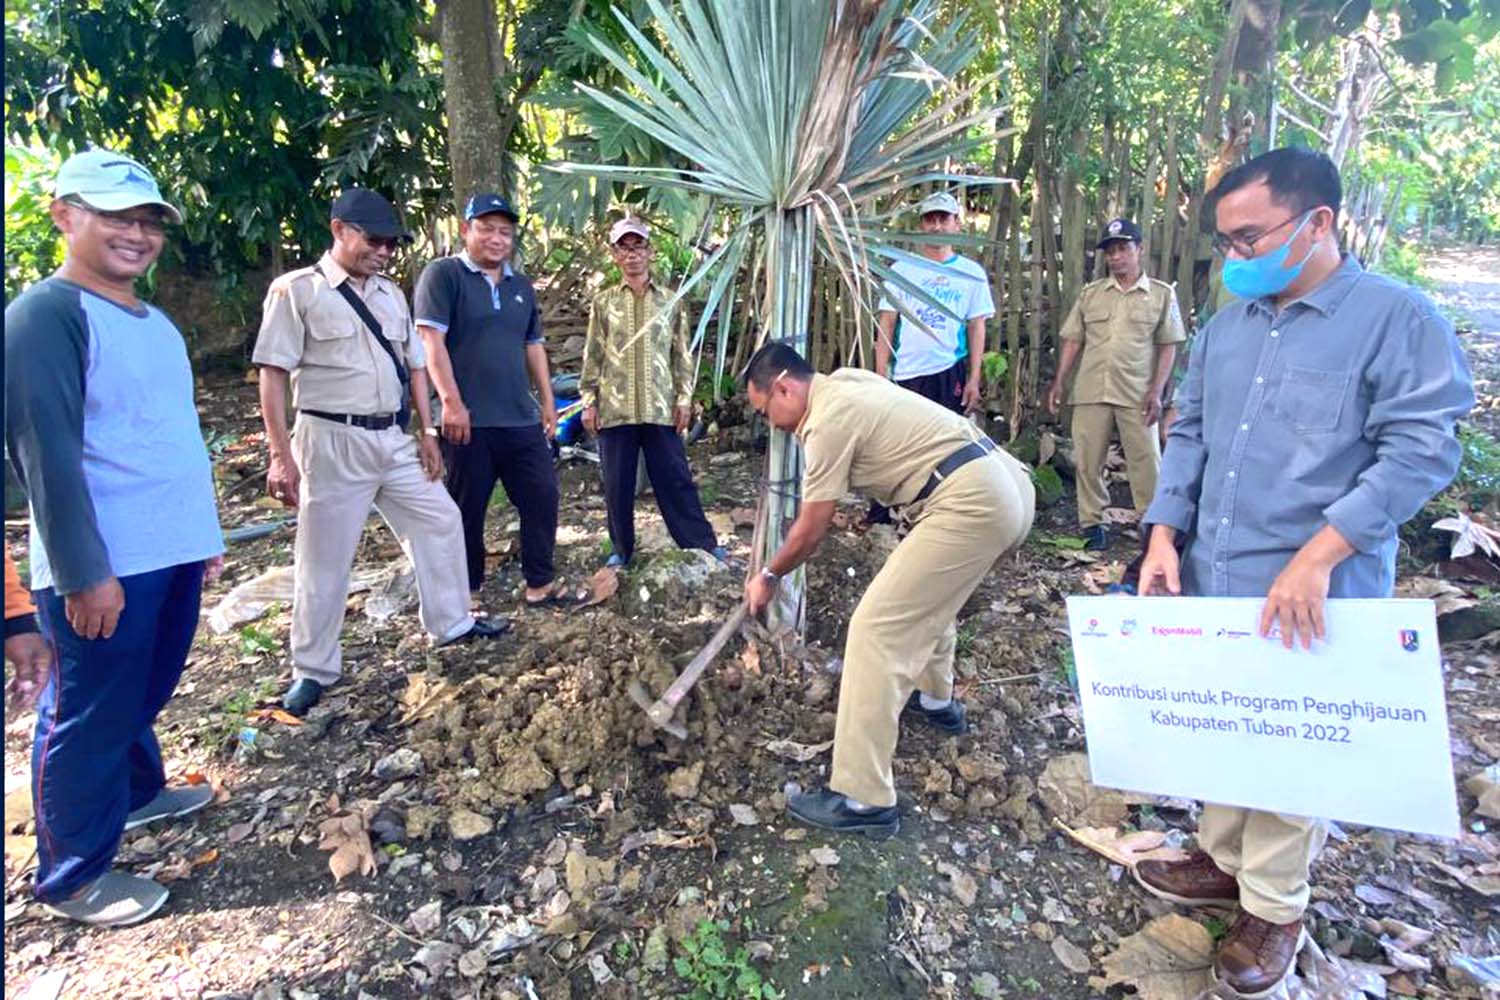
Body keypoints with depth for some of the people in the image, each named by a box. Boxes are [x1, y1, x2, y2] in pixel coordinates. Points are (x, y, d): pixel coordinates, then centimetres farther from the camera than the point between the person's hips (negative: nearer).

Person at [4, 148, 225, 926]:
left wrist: (204, 531, 20)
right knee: (91, 715, 5)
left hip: (172, 552, 8)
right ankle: (72, 875, 21)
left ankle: (136, 791, 44)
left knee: (145, 694, 23)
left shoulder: (157, 323, 14)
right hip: (101, 566, -8)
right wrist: (83, 572, -20)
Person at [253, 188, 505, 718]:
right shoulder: (297, 290, -7)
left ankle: (451, 623, 29)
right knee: (324, 557, 2)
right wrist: (281, 456, -15)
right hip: (333, 441, -6)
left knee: (440, 522, 11)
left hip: (394, 438, 6)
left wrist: (426, 431, 9)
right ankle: (312, 670, 18)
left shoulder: (391, 293, 13)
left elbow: (414, 364, 16)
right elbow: (272, 375, -10)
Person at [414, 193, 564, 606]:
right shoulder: (443, 274, -3)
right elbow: (431, 340, -11)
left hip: (522, 419, 6)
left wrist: (548, 402, 16)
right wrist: (451, 401, -19)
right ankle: (467, 594, 19)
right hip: (469, 420, -6)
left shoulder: (521, 286, 17)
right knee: (467, 509, 4)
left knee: (542, 496, 6)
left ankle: (540, 584, 19)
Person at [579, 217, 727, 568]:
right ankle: (621, 548, 21)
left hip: (660, 407, 0)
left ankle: (702, 543, 13)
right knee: (617, 484, 7)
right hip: (615, 407, 1)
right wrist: (588, 401, 0)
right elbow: (592, 356, 6)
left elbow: (682, 354, 7)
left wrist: (684, 398, 0)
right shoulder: (603, 303, 7)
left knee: (675, 478, 4)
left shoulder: (669, 301, 8)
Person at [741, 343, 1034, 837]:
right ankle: (936, 700, 52)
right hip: (1010, 485, 11)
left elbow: (811, 532, -2)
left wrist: (768, 576, 13)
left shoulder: (828, 419, -9)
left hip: (972, 504, -11)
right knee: (930, 596, 31)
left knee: (876, 627, -10)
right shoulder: (844, 382, 18)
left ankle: (862, 800, -8)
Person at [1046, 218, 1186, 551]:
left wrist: (1156, 391, -7)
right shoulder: (1090, 293, 11)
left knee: (1146, 461, 0)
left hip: (1137, 395, -2)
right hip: (1090, 392, 3)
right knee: (1088, 460, 6)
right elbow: (1073, 340, 10)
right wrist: (1059, 382, 2)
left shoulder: (1162, 294, 4)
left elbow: (1168, 347, 2)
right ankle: (1092, 523, 17)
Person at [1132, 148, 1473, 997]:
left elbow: (1422, 452, -16)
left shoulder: (1397, 318, -9)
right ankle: (1225, 860, 37)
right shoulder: (1227, 325, 10)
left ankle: (1274, 910, 26)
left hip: (1311, 593, -6)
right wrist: (1165, 535, 1)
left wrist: (1314, 558, -23)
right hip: (1210, 579, 6)